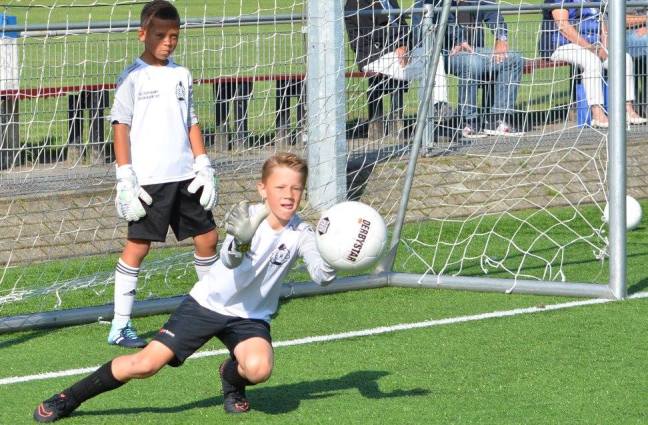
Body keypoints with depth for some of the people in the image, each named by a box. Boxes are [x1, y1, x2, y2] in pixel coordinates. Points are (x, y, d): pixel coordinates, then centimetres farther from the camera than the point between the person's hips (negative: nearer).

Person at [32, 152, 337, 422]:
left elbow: (323, 277, -23)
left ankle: (232, 378, 8)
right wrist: (240, 241, -59)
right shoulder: (248, 217, -18)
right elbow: (230, 261, -35)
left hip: (250, 316, 2)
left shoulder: (300, 233, -12)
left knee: (259, 368, -31)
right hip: (208, 303, -2)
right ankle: (69, 399, 7)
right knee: (147, 363, -11)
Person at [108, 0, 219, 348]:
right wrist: (125, 178, -12)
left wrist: (203, 166, 9)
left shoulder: (180, 75, 12)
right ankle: (120, 326, -3)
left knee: (207, 237, 9)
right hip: (149, 180, -6)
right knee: (137, 246, -6)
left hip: (184, 176, 6)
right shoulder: (133, 78, -5)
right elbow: (120, 127, -7)